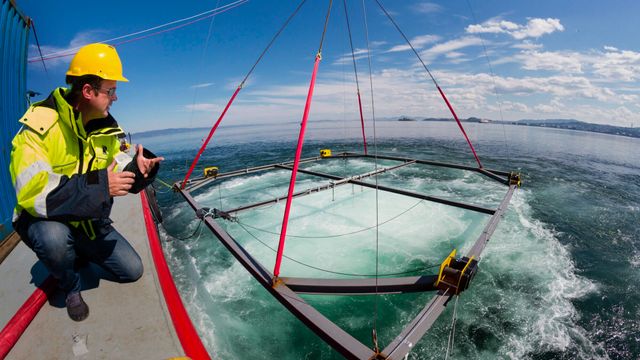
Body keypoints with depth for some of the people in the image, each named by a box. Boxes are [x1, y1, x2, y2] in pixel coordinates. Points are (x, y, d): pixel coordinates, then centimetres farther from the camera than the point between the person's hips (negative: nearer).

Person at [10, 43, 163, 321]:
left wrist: (138, 167, -27)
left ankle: (79, 253, 30)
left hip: (91, 222, 5)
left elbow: (122, 174, -5)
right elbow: (32, 192, -34)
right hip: (44, 220, -5)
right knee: (54, 238, -41)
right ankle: (71, 288, -7)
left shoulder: (106, 127, -3)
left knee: (132, 271, 4)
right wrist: (98, 185, -39)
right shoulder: (40, 126, -24)